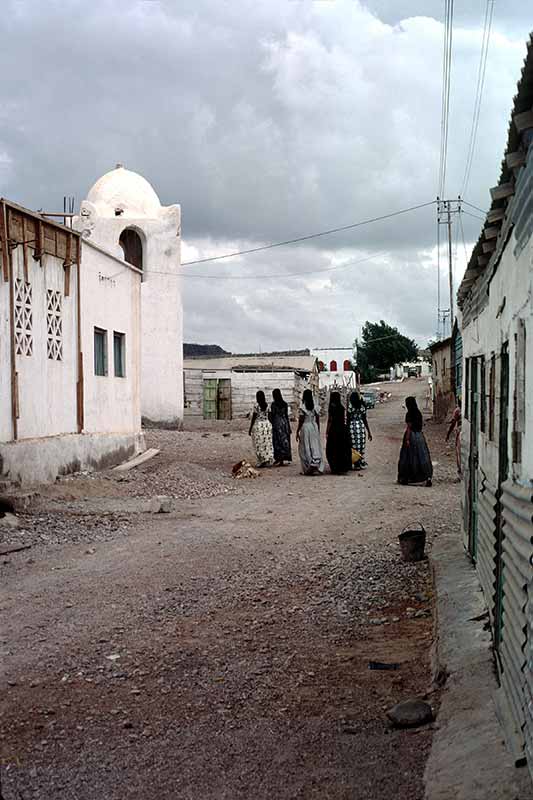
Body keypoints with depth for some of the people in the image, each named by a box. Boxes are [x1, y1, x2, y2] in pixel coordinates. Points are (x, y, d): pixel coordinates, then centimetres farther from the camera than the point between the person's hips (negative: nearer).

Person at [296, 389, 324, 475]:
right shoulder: (315, 407, 5)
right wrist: (318, 430, 17)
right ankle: (318, 468, -1)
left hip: (305, 427, -5)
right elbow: (318, 419, 8)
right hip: (314, 427, 5)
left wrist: (297, 432, -5)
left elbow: (301, 420, -11)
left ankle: (308, 469, 0)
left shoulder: (303, 407, -11)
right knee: (315, 446, 6)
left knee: (306, 448, 2)